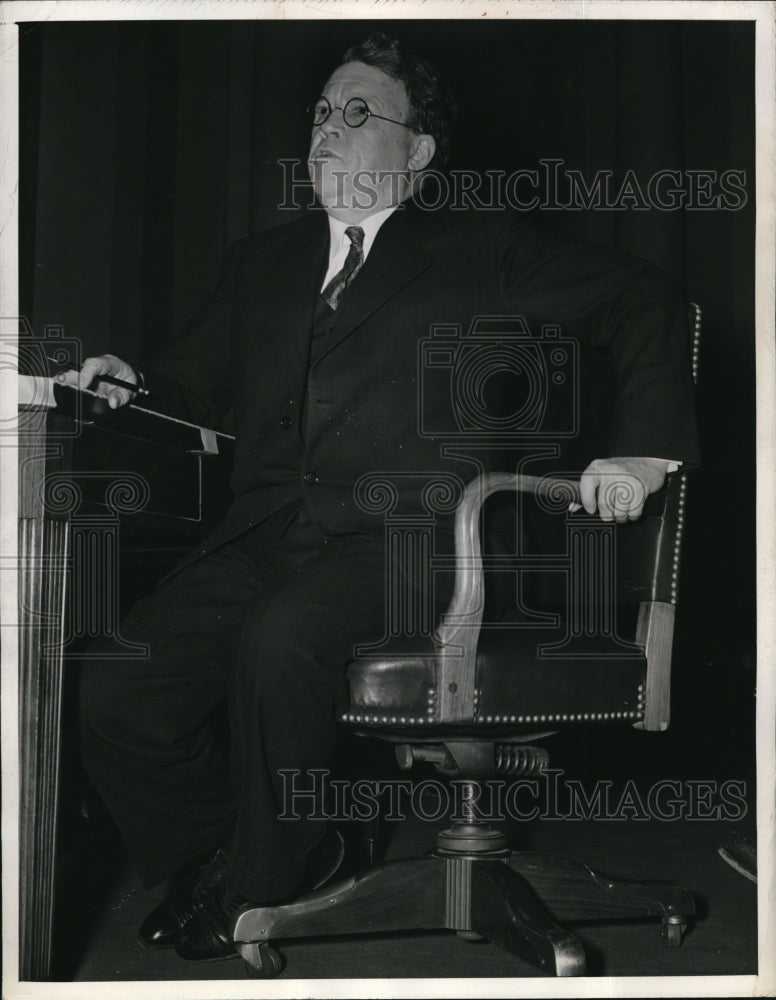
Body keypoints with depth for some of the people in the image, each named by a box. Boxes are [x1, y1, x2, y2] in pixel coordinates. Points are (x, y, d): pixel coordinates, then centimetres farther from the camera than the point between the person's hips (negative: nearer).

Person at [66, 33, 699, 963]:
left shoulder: (479, 249, 13)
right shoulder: (261, 262, 26)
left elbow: (645, 300, 11)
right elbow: (195, 382, 29)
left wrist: (644, 446, -2)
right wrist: (129, 384, 5)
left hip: (403, 537, -4)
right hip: (264, 533, 4)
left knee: (278, 641, -34)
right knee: (114, 694, -18)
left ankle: (259, 888, -8)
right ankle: (218, 853, 10)